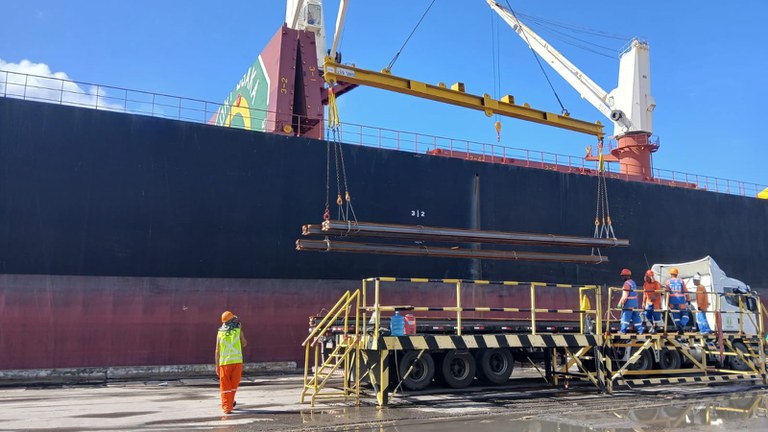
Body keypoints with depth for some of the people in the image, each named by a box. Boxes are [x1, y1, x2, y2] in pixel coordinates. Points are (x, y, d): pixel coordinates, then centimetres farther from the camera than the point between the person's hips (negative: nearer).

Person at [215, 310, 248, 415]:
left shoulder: (220, 333, 3)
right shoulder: (239, 331, 1)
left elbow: (217, 351, 2)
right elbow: (244, 344, 14)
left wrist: (217, 366, 7)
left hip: (224, 363, 1)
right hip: (237, 361, 0)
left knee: (225, 386, 5)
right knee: (234, 385, 15)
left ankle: (226, 407, 3)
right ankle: (230, 403, 23)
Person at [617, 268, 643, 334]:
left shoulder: (627, 283, -15)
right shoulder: (633, 282, 15)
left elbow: (625, 296, -20)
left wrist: (620, 303, -14)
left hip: (628, 304, -9)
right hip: (634, 304, 9)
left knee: (625, 317, -3)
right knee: (636, 317, 11)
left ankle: (623, 330, 0)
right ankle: (640, 330, 12)